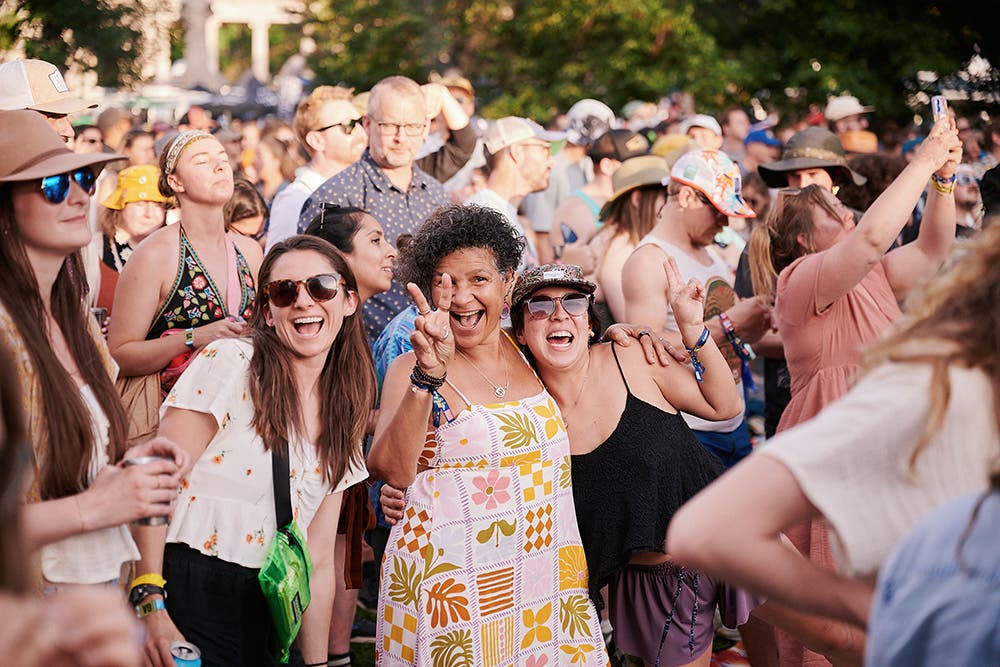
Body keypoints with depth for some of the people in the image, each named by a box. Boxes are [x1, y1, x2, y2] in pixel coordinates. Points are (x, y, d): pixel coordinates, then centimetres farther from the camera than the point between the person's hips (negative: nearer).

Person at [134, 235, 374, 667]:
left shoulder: (342, 418, 11)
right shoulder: (231, 362, -8)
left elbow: (319, 564, 13)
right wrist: (150, 605, -22)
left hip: (264, 613, 6)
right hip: (185, 598, -6)